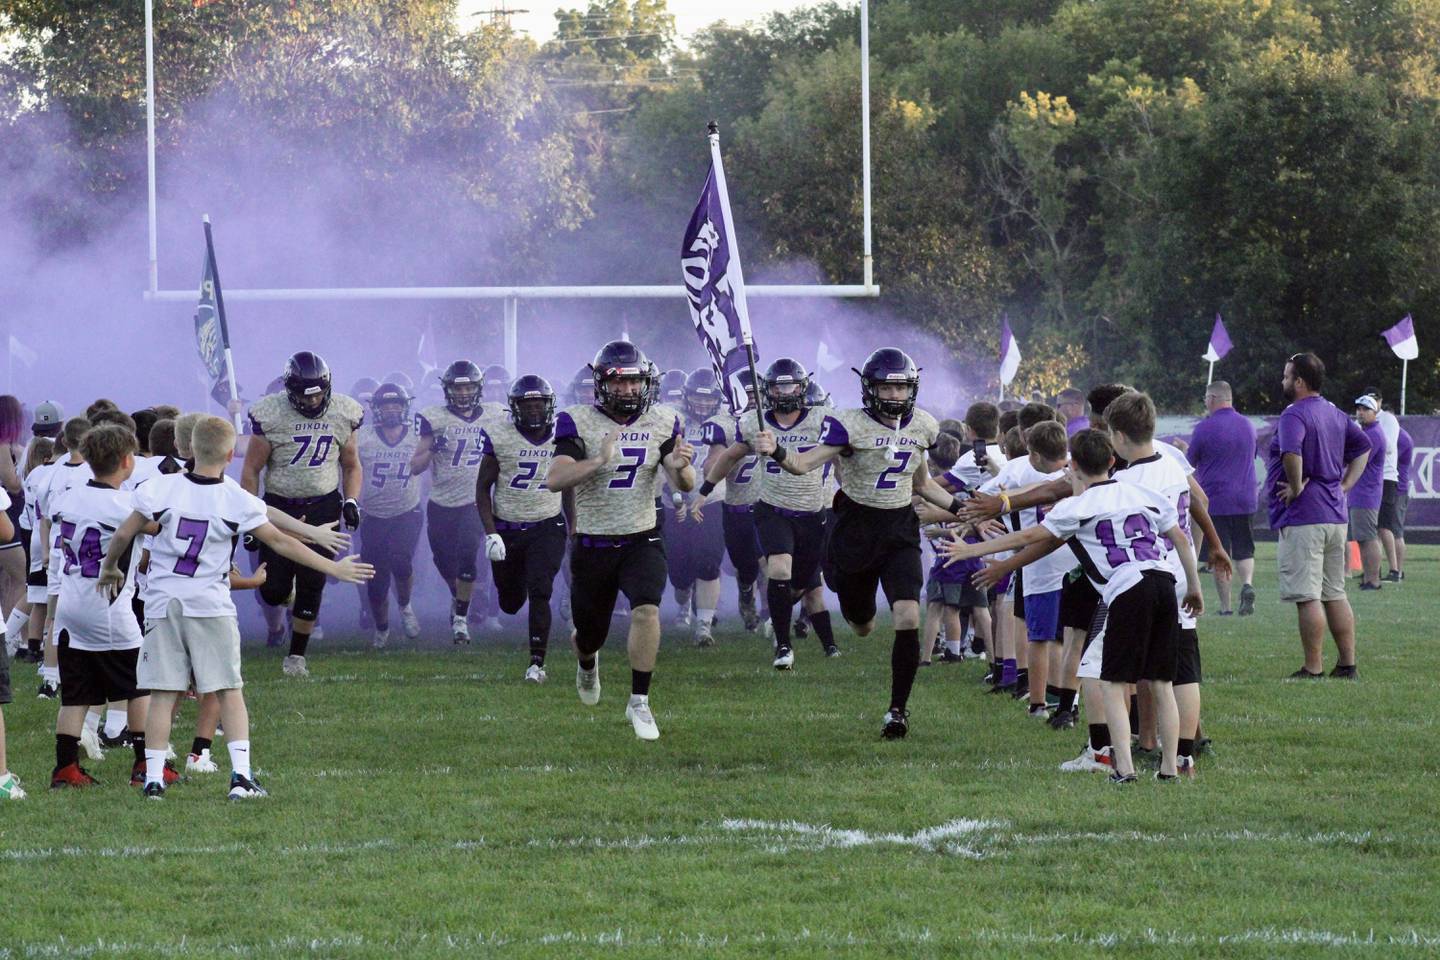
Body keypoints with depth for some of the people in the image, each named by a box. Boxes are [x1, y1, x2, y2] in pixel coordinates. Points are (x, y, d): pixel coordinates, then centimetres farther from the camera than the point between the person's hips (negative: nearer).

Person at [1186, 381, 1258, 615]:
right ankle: (1247, 583, -16)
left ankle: (1225, 606, 3)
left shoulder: (1204, 428, -9)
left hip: (1215, 499, -4)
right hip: (1245, 499, 4)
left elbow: (1189, 463, -2)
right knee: (1244, 550, 11)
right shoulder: (1248, 426, 7)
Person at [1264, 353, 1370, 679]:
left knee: (1307, 597, -6)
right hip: (1336, 515, 9)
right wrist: (1345, 485, 15)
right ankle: (1347, 664, 14)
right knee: (1335, 594, 14)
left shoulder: (1295, 415, -14)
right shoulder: (1336, 414, 14)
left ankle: (1312, 669, -6)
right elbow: (1363, 446, 23)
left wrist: (1296, 487, -19)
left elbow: (1291, 451, -32)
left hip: (1302, 518, -9)